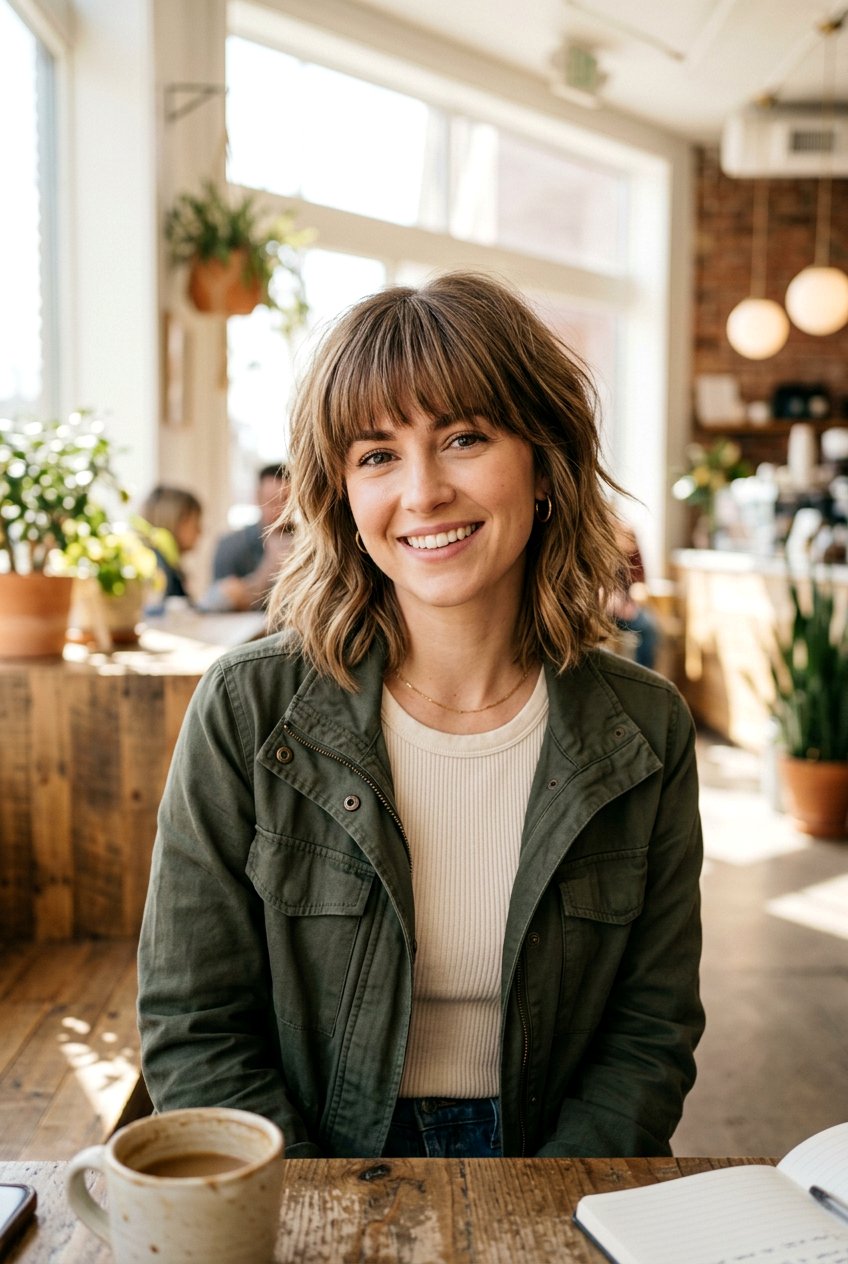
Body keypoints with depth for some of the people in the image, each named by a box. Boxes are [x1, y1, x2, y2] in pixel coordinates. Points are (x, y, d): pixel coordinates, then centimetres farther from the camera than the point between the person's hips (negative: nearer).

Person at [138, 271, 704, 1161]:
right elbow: (192, 1031, -6)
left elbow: (651, 1033, 0)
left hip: (548, 1175, 2)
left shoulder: (647, 730, -4)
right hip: (304, 1192, -1)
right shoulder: (248, 712, -9)